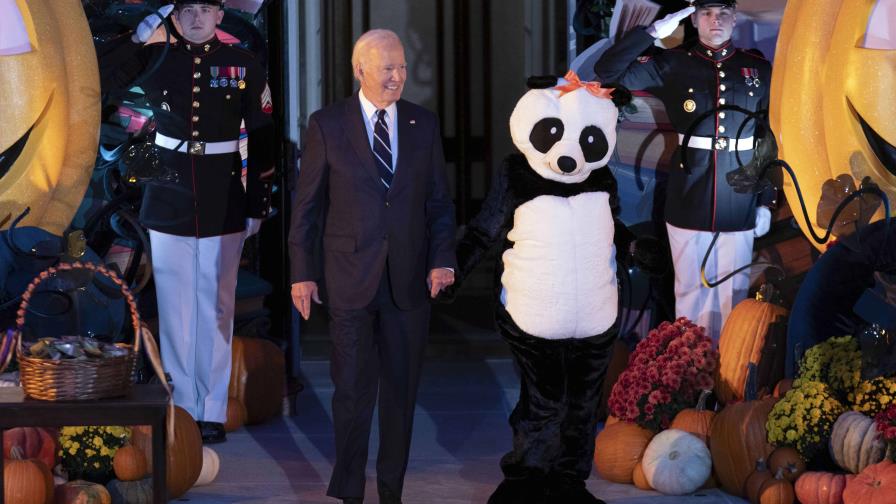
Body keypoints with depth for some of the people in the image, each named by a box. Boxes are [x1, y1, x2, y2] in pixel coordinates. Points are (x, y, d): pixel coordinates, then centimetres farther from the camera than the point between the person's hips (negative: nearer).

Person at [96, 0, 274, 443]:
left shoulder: (243, 66, -1)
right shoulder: (154, 57, 1)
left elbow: (262, 139, 2)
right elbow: (98, 75, -9)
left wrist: (258, 204, 0)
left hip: (223, 206, -1)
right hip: (168, 205, 1)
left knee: (217, 308, 5)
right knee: (174, 307, 5)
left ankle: (213, 411, 11)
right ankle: (181, 409, 14)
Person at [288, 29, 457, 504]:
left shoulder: (424, 124, 4)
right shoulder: (327, 124, -3)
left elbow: (438, 200, 7)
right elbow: (307, 203, 0)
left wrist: (441, 258, -6)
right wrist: (303, 272, -3)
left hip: (409, 280, 3)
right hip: (350, 280, -3)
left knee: (401, 391, 9)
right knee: (352, 390, 1)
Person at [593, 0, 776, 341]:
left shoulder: (758, 70, 5)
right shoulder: (673, 65, 1)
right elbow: (608, 72, -7)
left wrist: (767, 202, 2)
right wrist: (653, 32, -12)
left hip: (740, 207, 1)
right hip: (689, 204, -1)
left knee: (733, 294, 6)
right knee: (691, 293, 6)